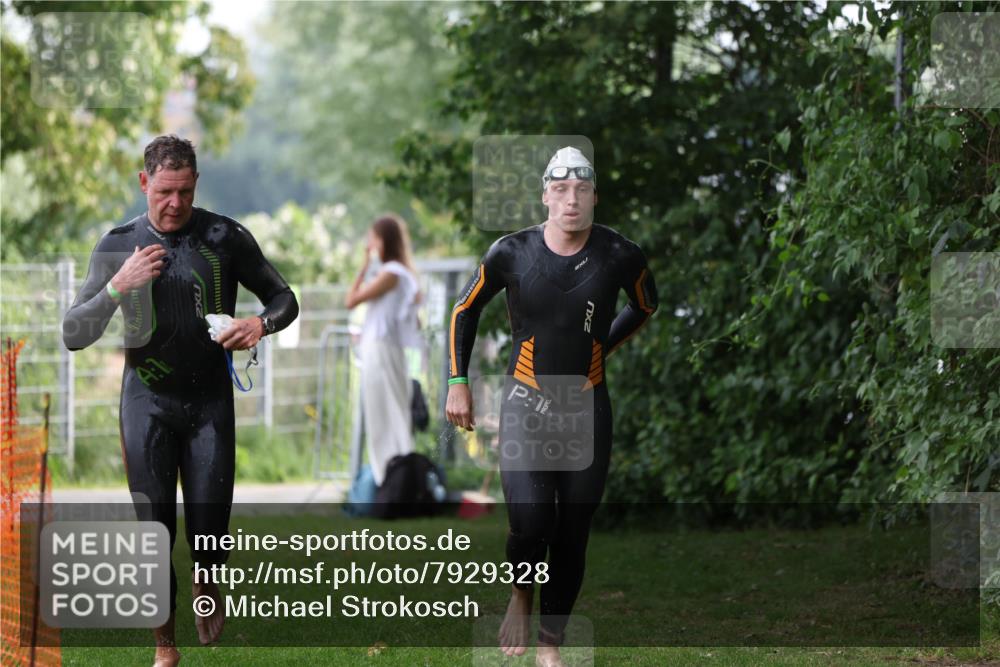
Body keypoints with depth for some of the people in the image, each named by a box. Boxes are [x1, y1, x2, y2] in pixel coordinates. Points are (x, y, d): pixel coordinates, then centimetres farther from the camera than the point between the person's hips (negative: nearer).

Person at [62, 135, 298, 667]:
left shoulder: (226, 238, -4)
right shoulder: (118, 245, -2)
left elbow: (284, 299, 5)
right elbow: (73, 335, -5)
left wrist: (262, 323, -19)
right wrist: (118, 286, -21)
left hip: (210, 397, 0)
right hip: (147, 401, 0)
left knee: (210, 525, 0)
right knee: (155, 525, 1)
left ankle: (206, 586, 36)